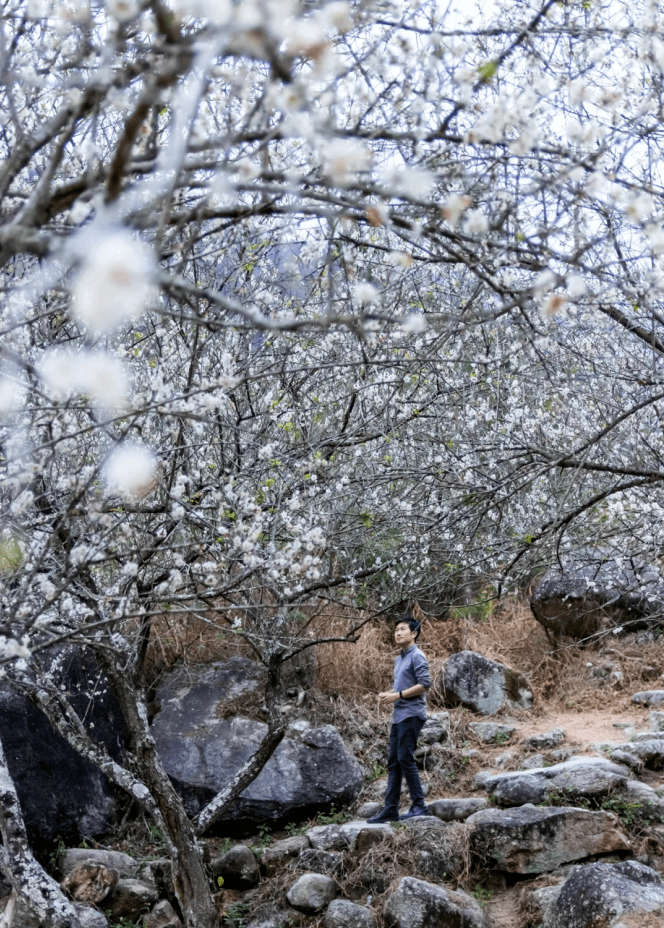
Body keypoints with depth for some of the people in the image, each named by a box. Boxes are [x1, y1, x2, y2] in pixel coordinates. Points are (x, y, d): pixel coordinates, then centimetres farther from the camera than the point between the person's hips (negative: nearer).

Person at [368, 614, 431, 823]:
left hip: (411, 715, -9)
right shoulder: (399, 659, 20)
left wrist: (398, 696, -16)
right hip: (398, 716, 9)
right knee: (393, 762, 6)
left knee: (405, 759, -11)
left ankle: (419, 805, -4)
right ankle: (390, 809, 8)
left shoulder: (417, 657, -8)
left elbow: (424, 684, -18)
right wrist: (386, 695, 9)